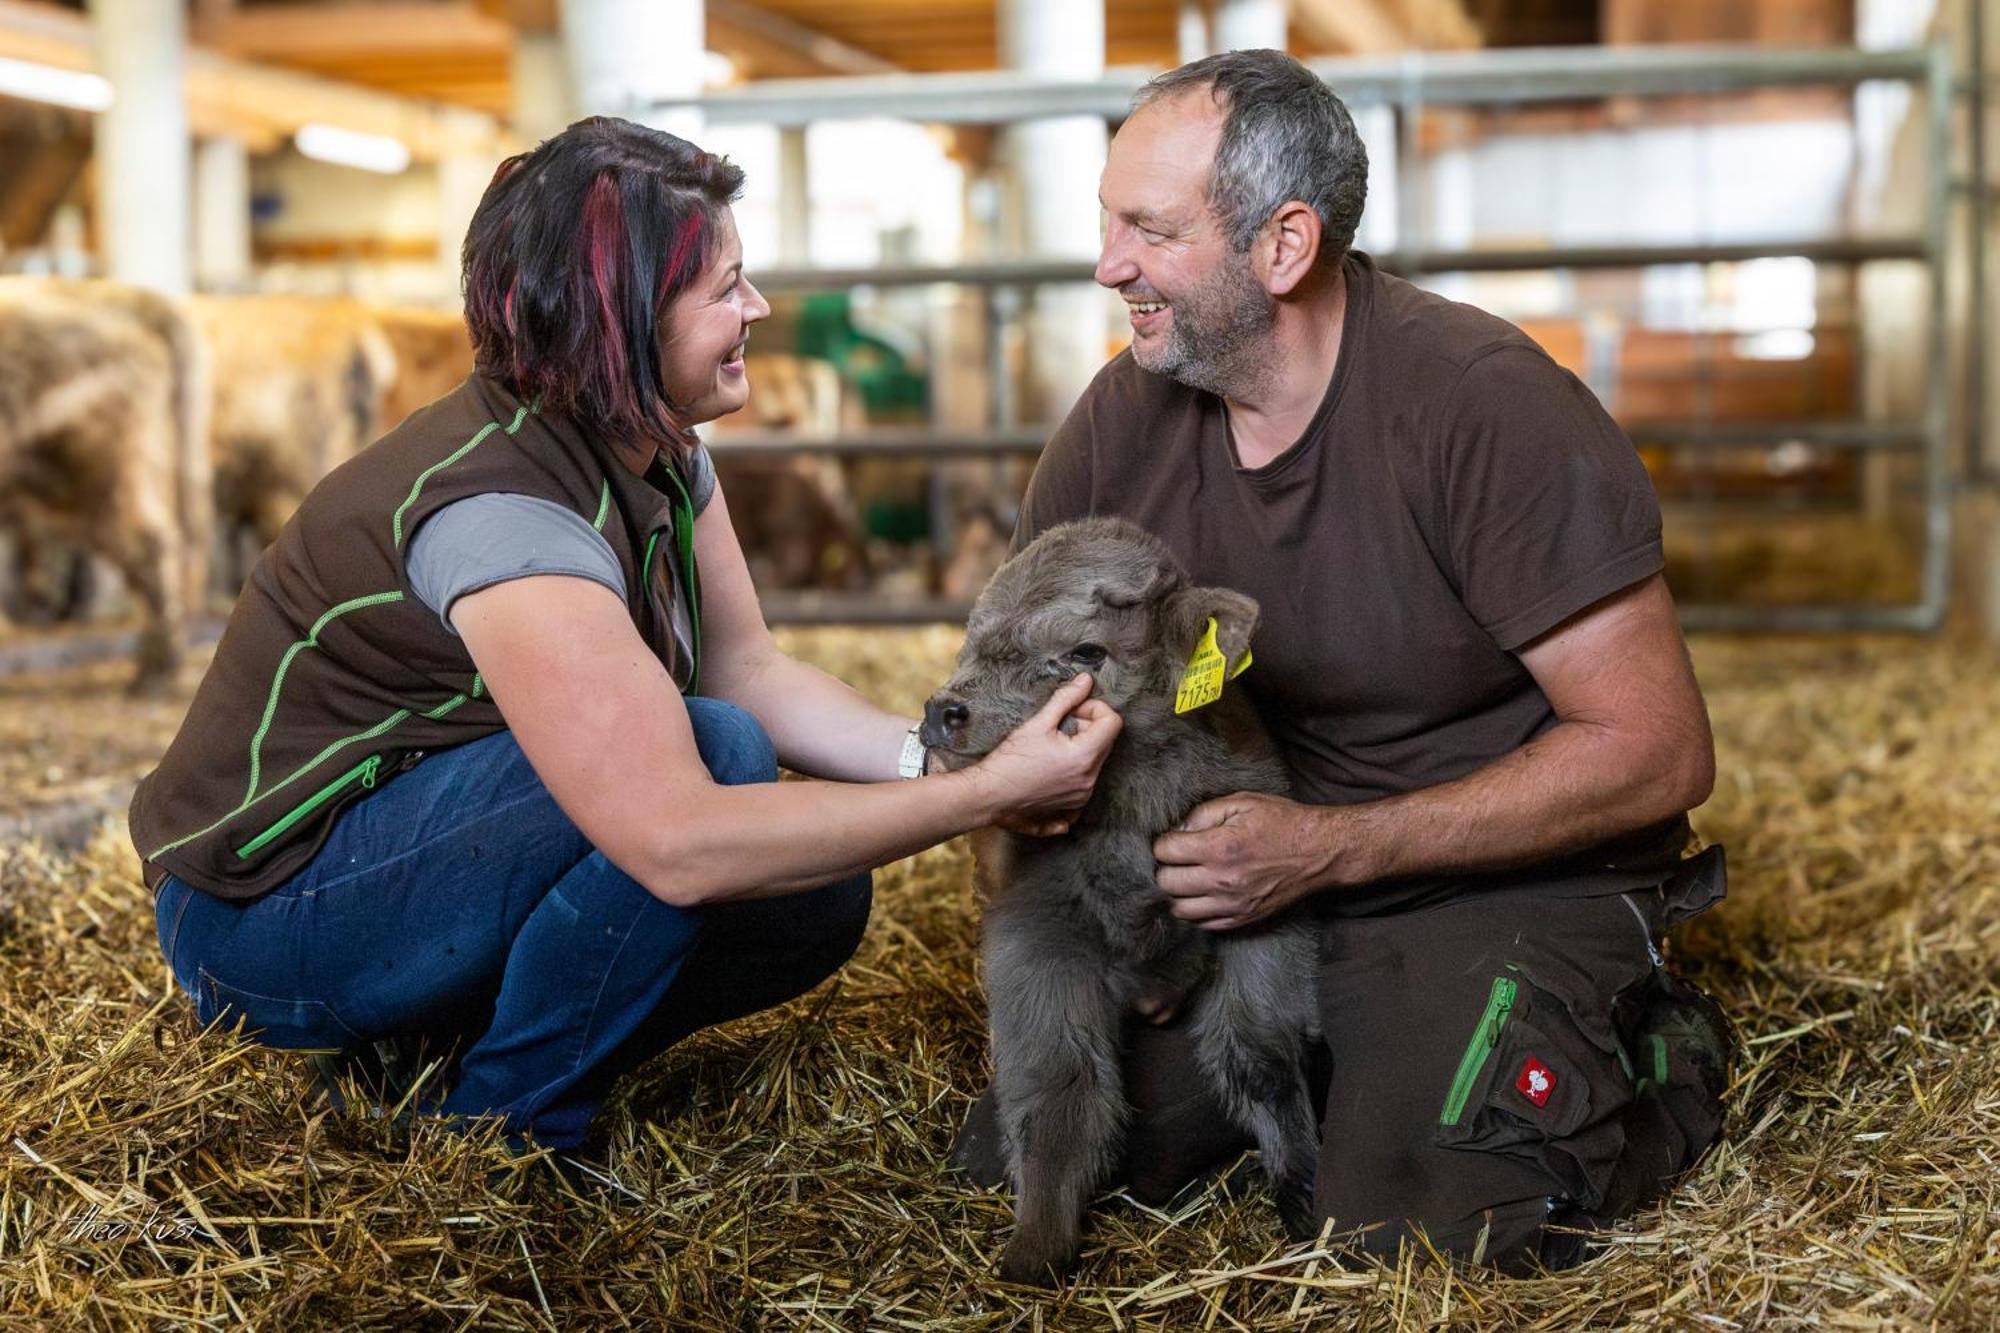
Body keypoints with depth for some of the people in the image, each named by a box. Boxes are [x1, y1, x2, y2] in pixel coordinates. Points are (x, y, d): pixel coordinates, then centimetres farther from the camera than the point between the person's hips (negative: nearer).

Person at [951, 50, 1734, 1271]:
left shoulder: (1486, 405, -20)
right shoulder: (1124, 415, -3)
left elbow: (1659, 753, -20)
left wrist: (1331, 847, -23)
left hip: (1516, 874, -5)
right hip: (1259, 877, 5)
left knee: (1424, 1222, -26)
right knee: (1013, 1159, -6)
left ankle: (1655, 1064, 5)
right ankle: (1331, 1053, 16)